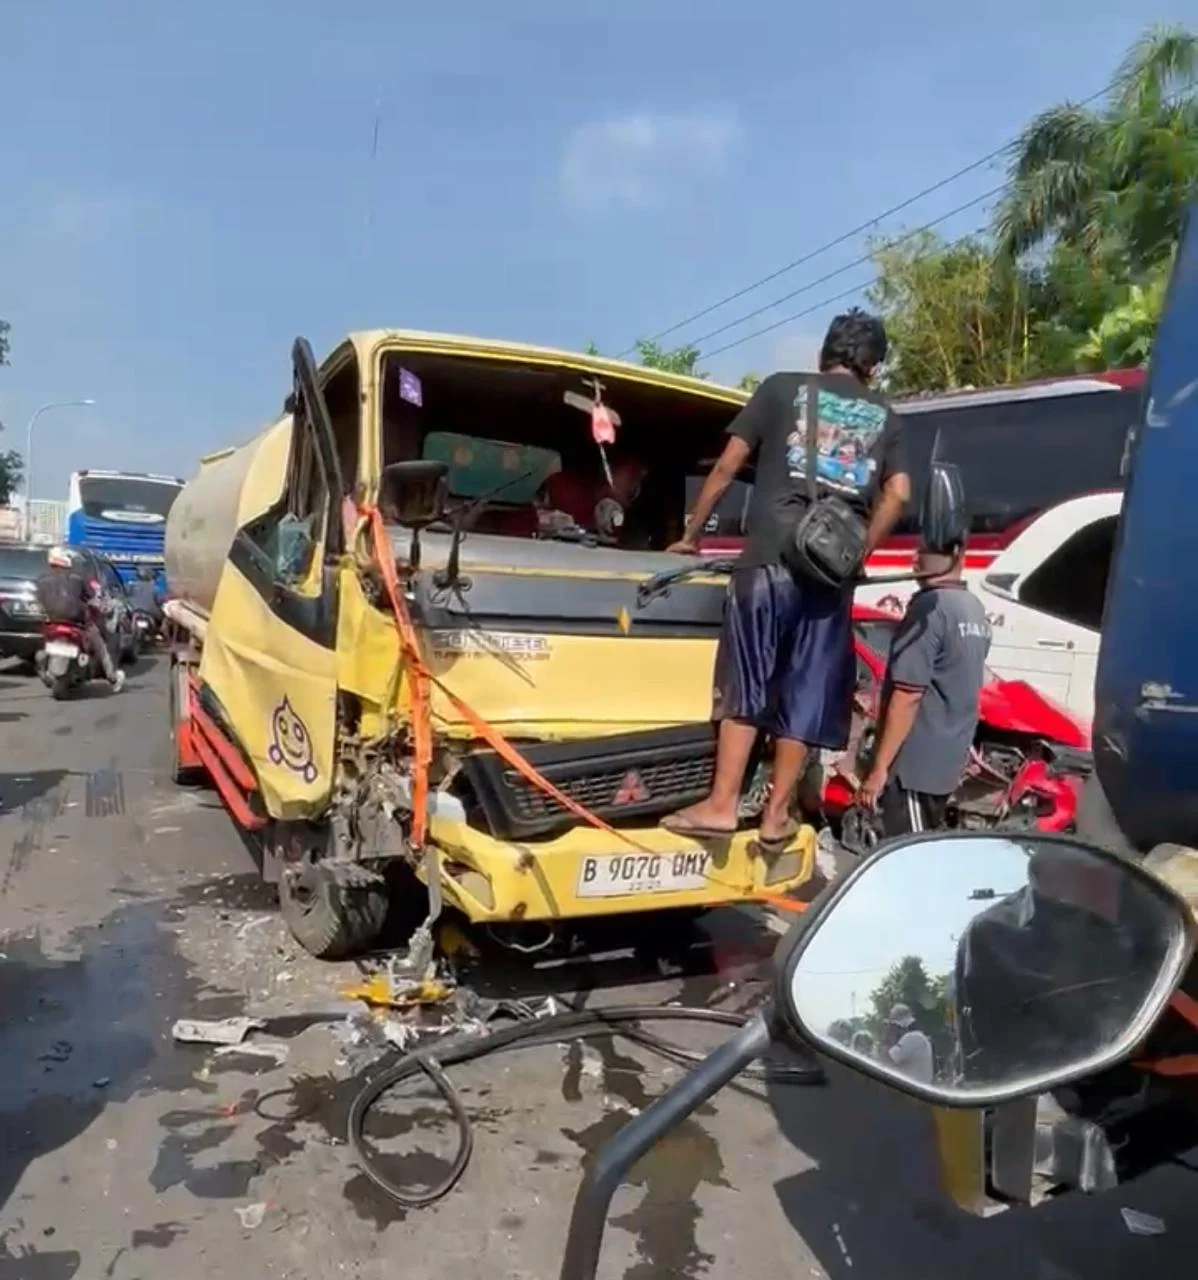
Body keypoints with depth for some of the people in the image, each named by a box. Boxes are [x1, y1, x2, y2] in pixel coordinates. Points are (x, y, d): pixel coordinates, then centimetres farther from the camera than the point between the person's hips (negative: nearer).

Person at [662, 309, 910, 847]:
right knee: (806, 697, 8)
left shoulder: (782, 388, 13)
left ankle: (721, 805, 3)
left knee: (746, 686, 4)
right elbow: (898, 494, 6)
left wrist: (691, 534, 15)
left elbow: (727, 467, 8)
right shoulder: (883, 418, 19)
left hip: (770, 560, -2)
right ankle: (776, 814, 13)